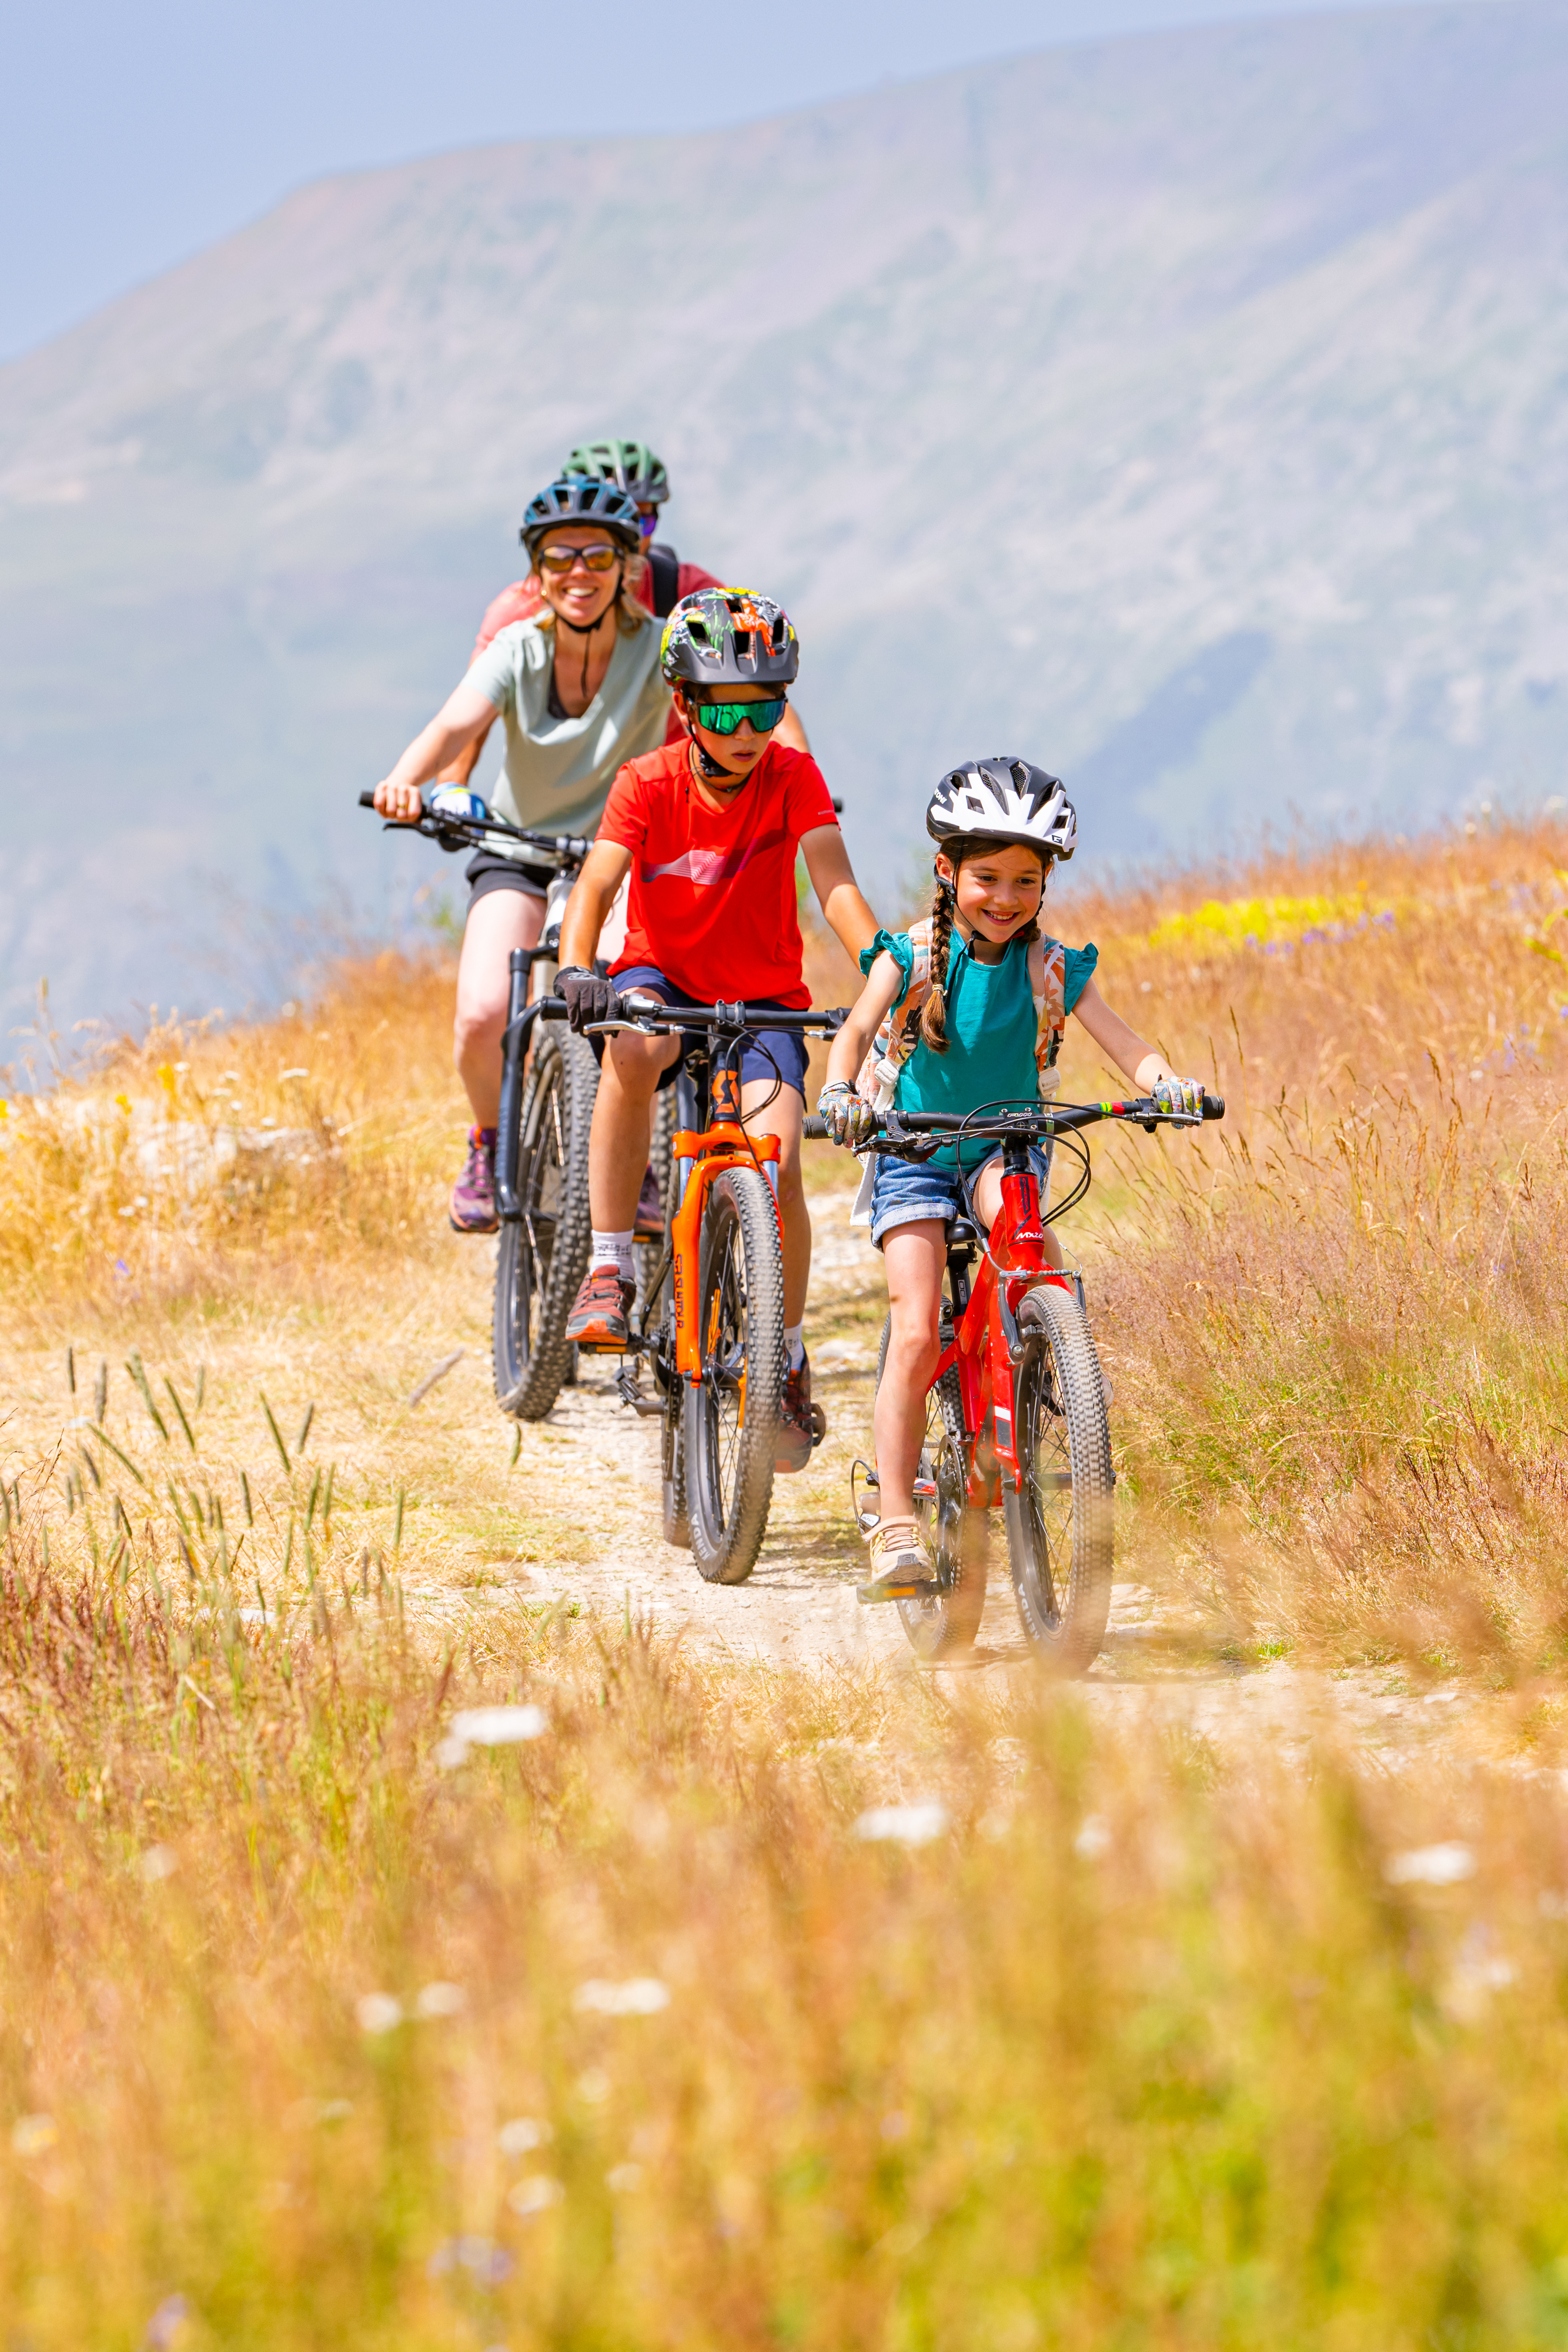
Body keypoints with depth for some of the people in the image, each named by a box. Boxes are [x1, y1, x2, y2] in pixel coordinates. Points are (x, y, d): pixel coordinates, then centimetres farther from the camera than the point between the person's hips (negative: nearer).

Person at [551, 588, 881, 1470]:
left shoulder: (793, 778, -11)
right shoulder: (649, 784, -13)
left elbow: (835, 885, -22)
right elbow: (597, 884, -24)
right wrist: (577, 972, -44)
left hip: (765, 1004, 1)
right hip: (665, 983, -1)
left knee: (777, 1164, -22)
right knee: (635, 1047, -38)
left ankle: (788, 1360, 2)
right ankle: (609, 1274, -29)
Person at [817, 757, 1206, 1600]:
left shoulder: (1051, 969, -5)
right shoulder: (913, 957, -9)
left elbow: (1120, 1041, -14)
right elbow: (857, 1029, -23)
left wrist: (1164, 1078, -36)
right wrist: (839, 1089, -45)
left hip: (1006, 1146, 1)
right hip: (914, 1151, -1)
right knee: (916, 1336, -13)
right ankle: (895, 1524, -8)